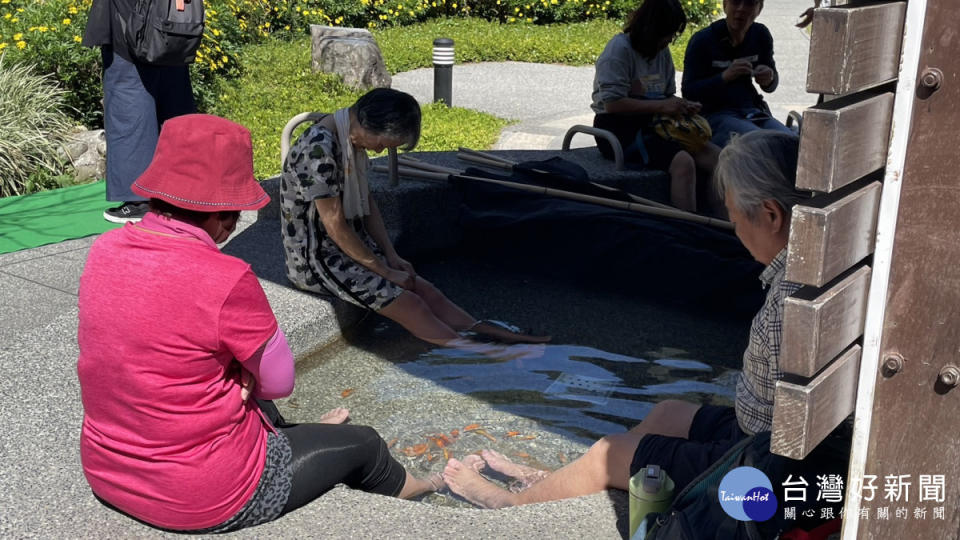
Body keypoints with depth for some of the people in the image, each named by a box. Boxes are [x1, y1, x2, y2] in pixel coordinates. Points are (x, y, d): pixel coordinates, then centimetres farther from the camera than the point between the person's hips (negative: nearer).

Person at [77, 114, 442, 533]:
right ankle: (419, 490, 50)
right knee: (362, 444, 18)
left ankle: (297, 436, 65)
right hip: (208, 499, -7)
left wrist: (235, 368, -5)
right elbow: (279, 381, -14)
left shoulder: (105, 250, -7)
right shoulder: (225, 281, -29)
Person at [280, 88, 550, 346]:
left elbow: (365, 200, 12)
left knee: (427, 291, -1)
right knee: (411, 304, -15)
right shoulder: (319, 148, -26)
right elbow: (335, 225, -23)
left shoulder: (353, 137, 4)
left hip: (352, 246, 9)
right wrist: (385, 271, -14)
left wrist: (392, 257, 4)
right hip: (315, 258, -9)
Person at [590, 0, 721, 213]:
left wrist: (684, 105, -2)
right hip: (619, 128, -8)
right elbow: (612, 103, -19)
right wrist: (661, 106, -19)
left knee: (715, 156, -11)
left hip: (652, 125, 8)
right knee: (683, 162, -30)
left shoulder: (662, 51, 11)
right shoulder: (620, 48, -11)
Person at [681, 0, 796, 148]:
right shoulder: (702, 40, -6)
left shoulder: (761, 34, 7)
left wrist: (769, 79, -7)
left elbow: (770, 86, 19)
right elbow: (688, 92, -8)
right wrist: (725, 76, -24)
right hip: (714, 114, -5)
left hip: (752, 111, 5)